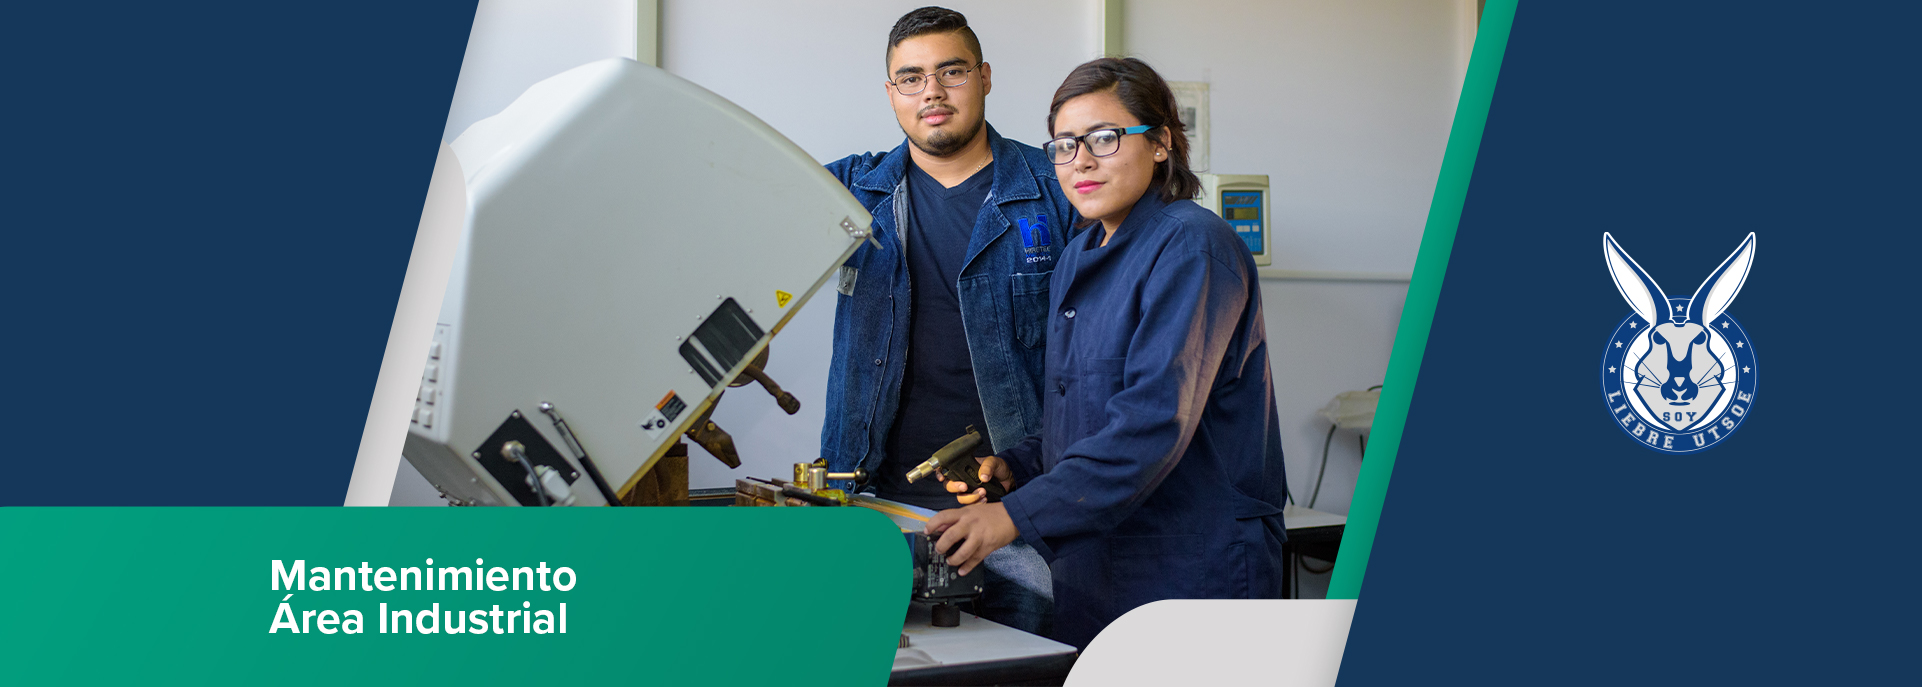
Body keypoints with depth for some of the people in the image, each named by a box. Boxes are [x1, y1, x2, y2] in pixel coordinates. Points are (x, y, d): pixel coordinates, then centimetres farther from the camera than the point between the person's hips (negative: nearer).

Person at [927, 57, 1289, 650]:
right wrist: (1015, 466, 2)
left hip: (1191, 573, -7)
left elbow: (1154, 420, -24)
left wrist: (1019, 514, -29)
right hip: (1092, 571, 8)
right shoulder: (1078, 258, 13)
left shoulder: (1191, 246, -14)